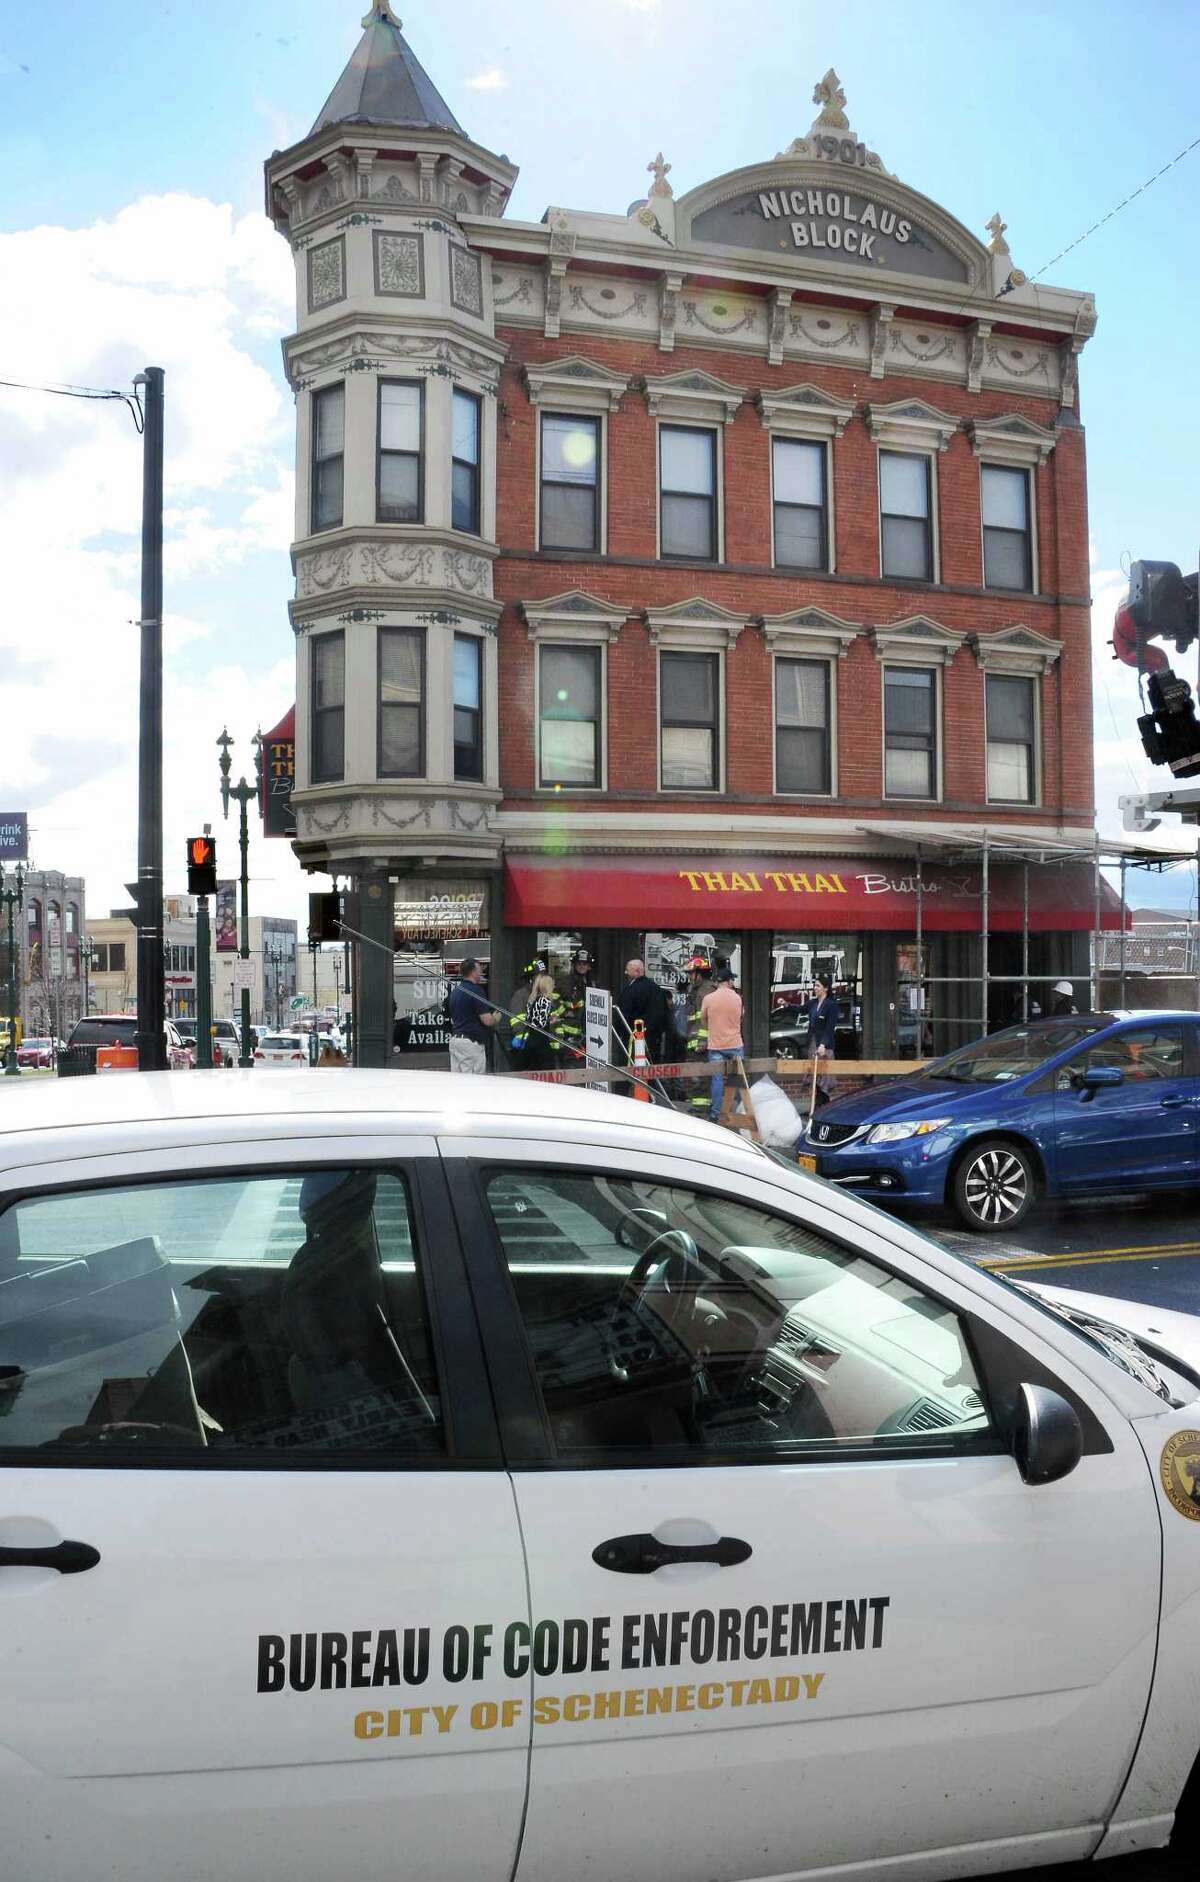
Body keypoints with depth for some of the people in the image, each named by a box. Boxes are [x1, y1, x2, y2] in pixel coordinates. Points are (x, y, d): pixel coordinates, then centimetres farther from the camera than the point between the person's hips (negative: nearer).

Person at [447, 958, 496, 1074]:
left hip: (454, 1039, 9)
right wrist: (495, 1017, 5)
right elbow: (487, 1020, -18)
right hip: (471, 1042, -9)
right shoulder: (475, 991, -13)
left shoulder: (454, 991, 14)